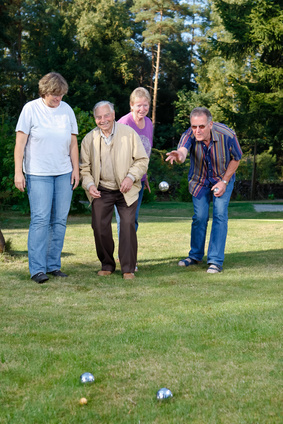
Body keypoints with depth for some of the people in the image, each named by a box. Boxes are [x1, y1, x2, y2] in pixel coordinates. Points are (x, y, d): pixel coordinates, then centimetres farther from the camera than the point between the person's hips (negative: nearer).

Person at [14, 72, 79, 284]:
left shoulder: (67, 109, 8)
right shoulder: (31, 109, -3)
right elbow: (20, 142, -4)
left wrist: (76, 168, 9)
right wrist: (18, 171, -9)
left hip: (64, 173, 4)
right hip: (38, 174, -4)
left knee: (60, 220, 4)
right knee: (40, 219, -9)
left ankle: (53, 265, 12)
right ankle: (37, 268, -5)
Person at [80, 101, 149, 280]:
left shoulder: (129, 133, -5)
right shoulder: (89, 139, 1)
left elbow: (142, 160, -3)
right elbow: (84, 167, 6)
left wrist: (131, 177, -18)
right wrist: (89, 185, -12)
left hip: (126, 190, -2)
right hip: (101, 191, 2)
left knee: (128, 225, -11)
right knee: (100, 226, -4)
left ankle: (128, 268, 1)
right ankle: (107, 265, 17)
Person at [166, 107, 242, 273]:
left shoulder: (227, 135, -30)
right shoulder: (189, 135, -29)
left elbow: (236, 158, -12)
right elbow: (183, 150, -51)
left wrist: (224, 181, -17)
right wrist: (179, 155, -76)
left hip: (223, 179, -1)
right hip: (199, 180, 2)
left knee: (220, 216, -11)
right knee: (199, 217, 5)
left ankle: (216, 261, -6)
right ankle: (195, 256, 25)